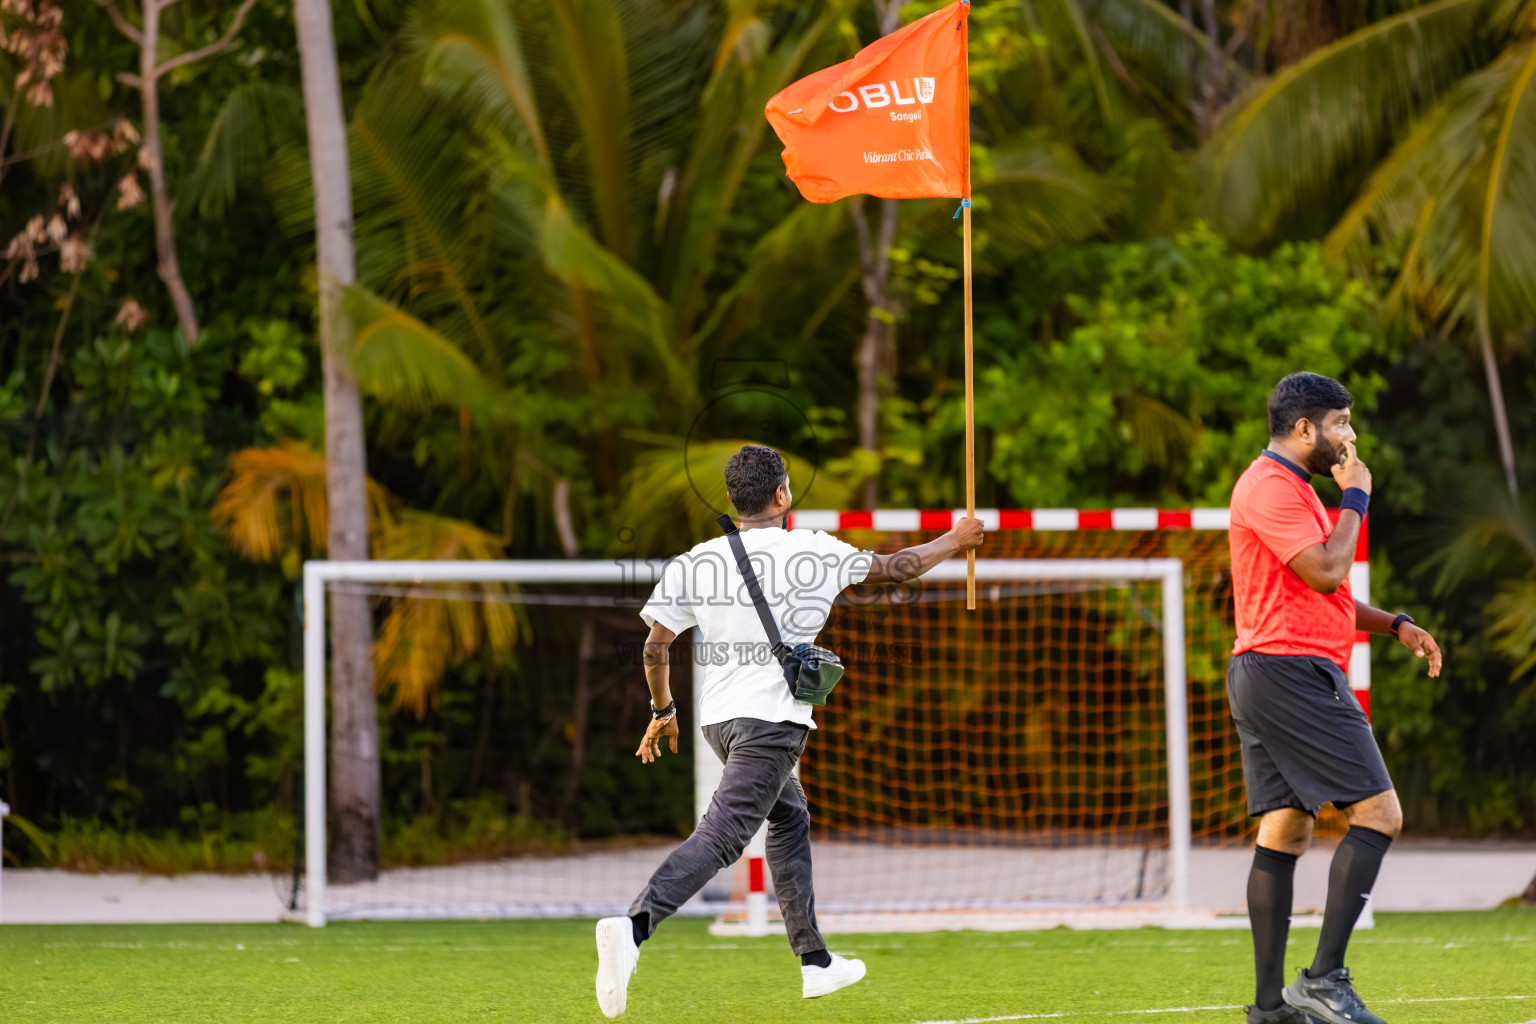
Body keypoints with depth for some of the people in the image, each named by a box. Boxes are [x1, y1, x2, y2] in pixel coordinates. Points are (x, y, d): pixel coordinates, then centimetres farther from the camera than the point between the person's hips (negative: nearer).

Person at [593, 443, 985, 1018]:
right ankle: (633, 927, -38)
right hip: (771, 717, -6)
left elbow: (655, 646, 2)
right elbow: (894, 568, 9)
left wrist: (663, 712, 18)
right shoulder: (813, 552, -4)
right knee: (721, 836, -16)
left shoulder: (695, 562, 5)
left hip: (716, 717, 6)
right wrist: (951, 543, 27)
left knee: (789, 820, 25)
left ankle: (815, 961, 30)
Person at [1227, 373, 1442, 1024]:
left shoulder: (1289, 487, 22)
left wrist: (1395, 626, 16)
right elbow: (1326, 573, -20)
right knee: (1378, 812, -12)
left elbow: (1322, 592, 28)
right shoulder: (1271, 488, -13)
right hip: (1291, 671, -11)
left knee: (1284, 832, 8)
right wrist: (1355, 500, -7)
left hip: (1268, 677, 11)